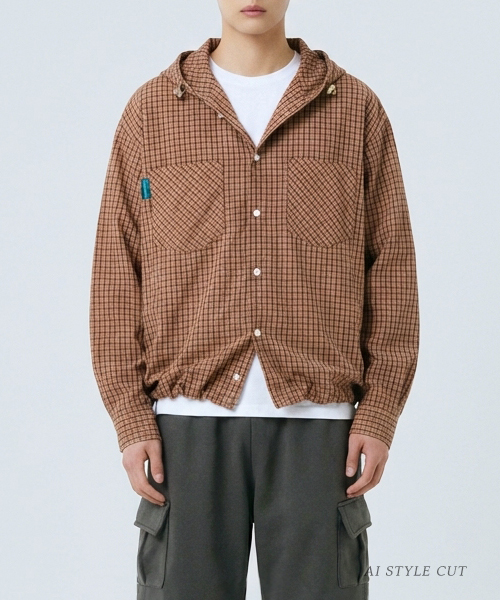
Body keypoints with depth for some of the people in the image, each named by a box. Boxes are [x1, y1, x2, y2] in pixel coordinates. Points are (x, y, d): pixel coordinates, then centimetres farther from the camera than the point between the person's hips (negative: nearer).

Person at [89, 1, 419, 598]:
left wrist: (380, 414, -2)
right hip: (190, 419, 0)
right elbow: (117, 271, 5)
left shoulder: (357, 109, 6)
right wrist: (130, 418, -2)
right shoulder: (151, 110, 6)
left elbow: (391, 265, 6)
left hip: (315, 419, 0)